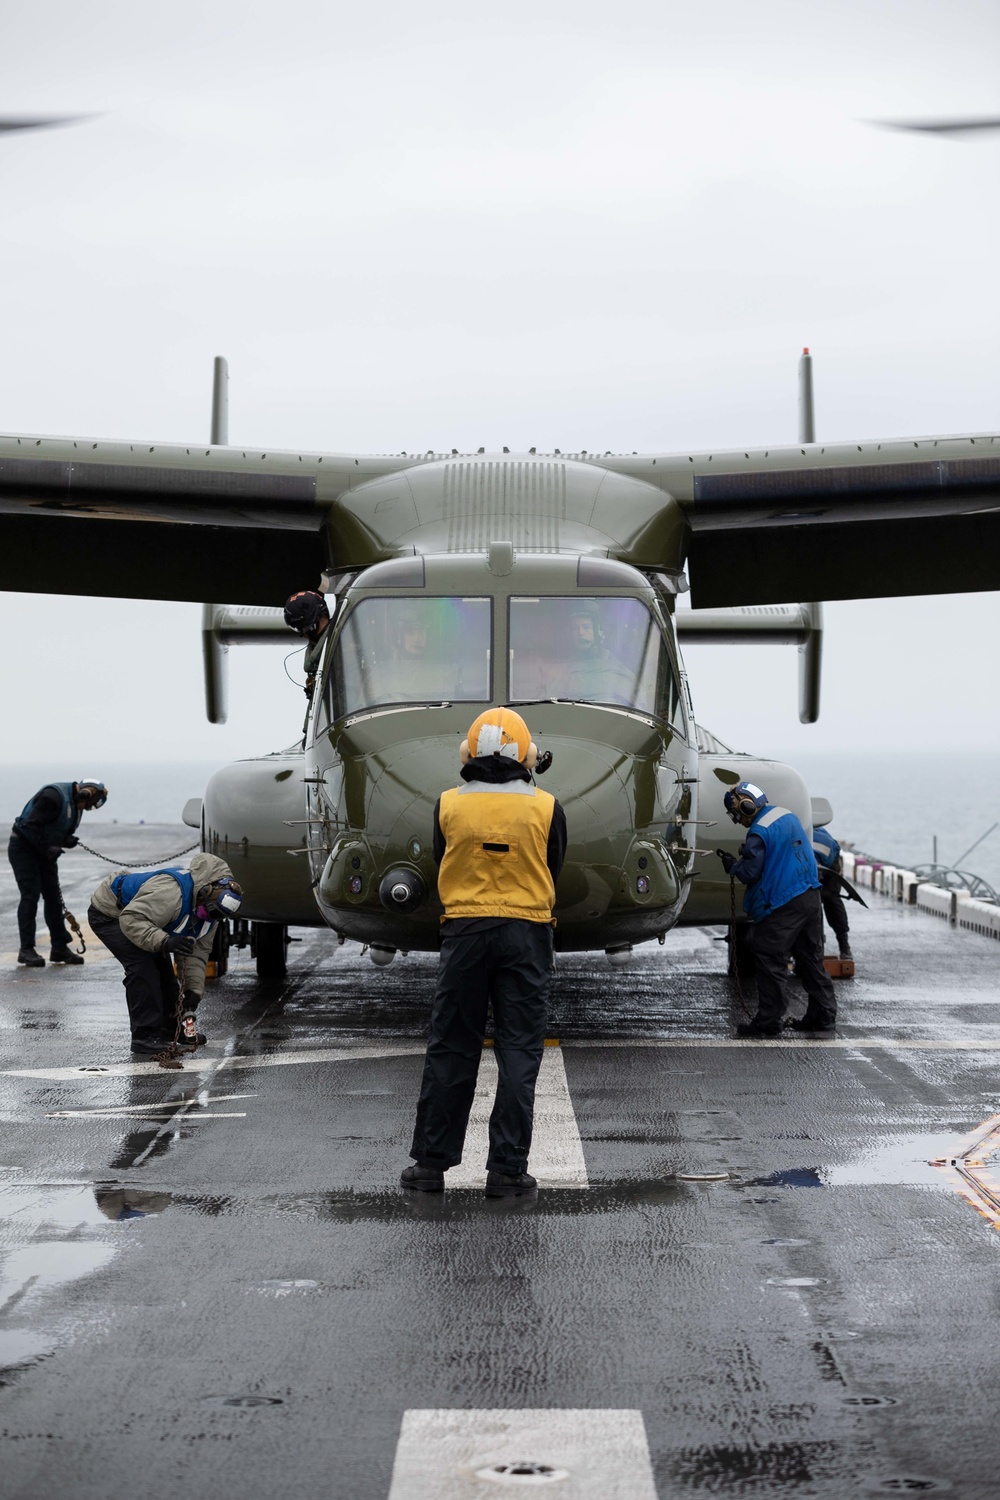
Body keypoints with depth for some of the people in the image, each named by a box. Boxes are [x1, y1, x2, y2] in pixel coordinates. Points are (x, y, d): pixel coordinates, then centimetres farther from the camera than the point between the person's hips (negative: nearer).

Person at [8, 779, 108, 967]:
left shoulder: (75, 805, 6)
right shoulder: (54, 796, -24)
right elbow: (32, 825, -27)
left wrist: (68, 841, -6)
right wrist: (47, 849, -25)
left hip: (43, 852, 9)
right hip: (24, 848, -9)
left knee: (54, 898, 8)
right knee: (30, 896, -12)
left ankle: (59, 948, 14)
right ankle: (26, 950, -9)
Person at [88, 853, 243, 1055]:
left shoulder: (209, 911, -9)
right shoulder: (171, 894, -40)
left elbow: (196, 953, -4)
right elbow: (131, 920, -43)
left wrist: (193, 991, -11)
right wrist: (164, 942, -53)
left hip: (132, 915, 9)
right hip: (108, 914, -9)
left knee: (162, 969, 8)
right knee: (142, 966, -22)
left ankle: (170, 1029, 22)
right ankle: (145, 1036, -17)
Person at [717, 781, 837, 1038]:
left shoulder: (759, 832, -17)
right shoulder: (787, 815, 11)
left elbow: (750, 873, -14)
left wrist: (732, 865, 5)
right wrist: (748, 855, 21)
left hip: (780, 906, -9)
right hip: (810, 897, 9)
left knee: (771, 963, -1)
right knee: (811, 958, 15)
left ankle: (768, 1021, 1)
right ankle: (823, 1015, 19)